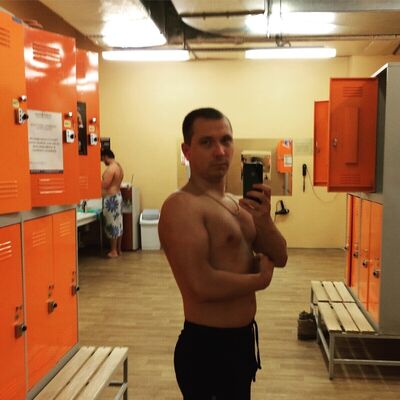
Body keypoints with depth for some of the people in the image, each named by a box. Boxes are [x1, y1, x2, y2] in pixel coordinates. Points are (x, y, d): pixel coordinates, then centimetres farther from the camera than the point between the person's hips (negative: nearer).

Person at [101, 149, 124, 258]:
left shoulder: (110, 168, -17)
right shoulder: (119, 167, 13)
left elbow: (104, 185, -19)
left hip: (111, 198, -10)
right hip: (118, 196, 10)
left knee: (112, 224, -3)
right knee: (118, 224, 12)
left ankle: (113, 251, 3)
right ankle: (118, 249, 19)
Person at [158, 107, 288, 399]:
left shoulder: (235, 203, 8)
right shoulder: (182, 206, -20)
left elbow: (279, 258, 5)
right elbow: (202, 285, -29)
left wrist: (263, 219, -14)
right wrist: (261, 279, -13)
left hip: (243, 337, 9)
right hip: (208, 347, -9)